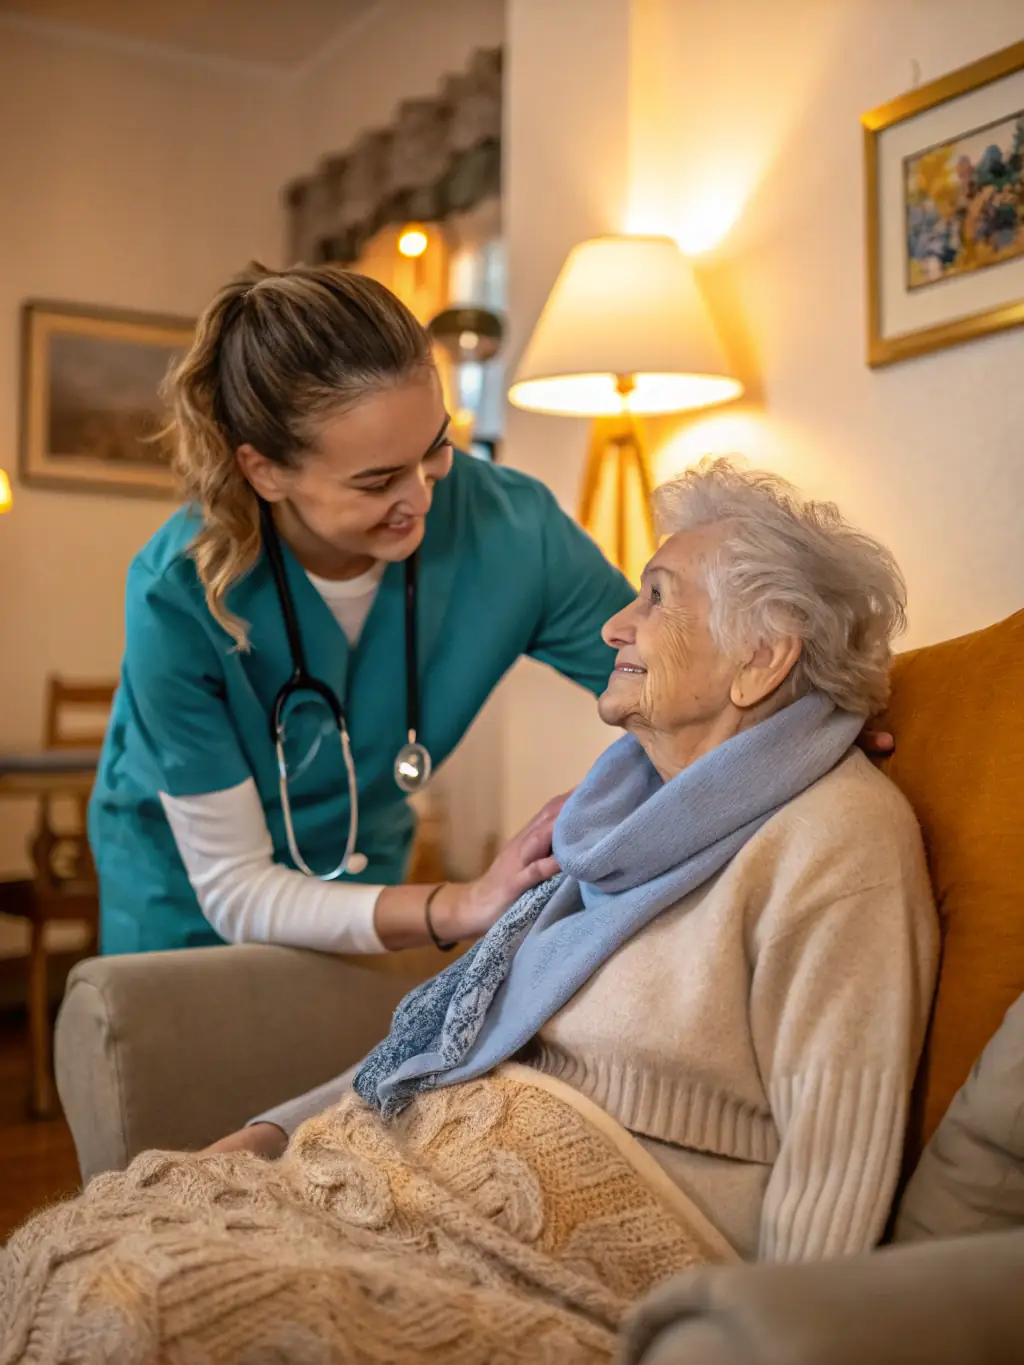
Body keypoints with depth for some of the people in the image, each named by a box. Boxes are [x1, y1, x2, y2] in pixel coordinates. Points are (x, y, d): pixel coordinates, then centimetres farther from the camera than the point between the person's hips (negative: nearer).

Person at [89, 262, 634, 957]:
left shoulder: (512, 527, -27)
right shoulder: (178, 597, -33)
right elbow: (234, 890, -27)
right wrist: (464, 906, -40)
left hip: (364, 887, 3)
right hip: (190, 904, -2)